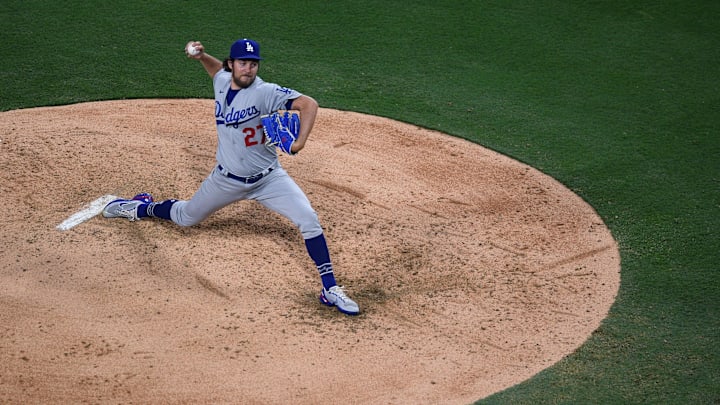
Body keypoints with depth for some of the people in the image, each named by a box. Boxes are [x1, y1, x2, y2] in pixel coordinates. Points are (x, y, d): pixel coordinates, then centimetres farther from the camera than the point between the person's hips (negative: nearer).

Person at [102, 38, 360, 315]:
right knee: (185, 218, 23)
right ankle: (143, 208, 56)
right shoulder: (222, 81, -4)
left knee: (308, 220, -22)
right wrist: (201, 56, 0)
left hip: (268, 178, -4)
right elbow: (217, 68, 21)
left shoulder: (264, 93, -22)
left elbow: (308, 103, -32)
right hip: (226, 179, 4)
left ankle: (330, 288, -14)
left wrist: (299, 143, -45)